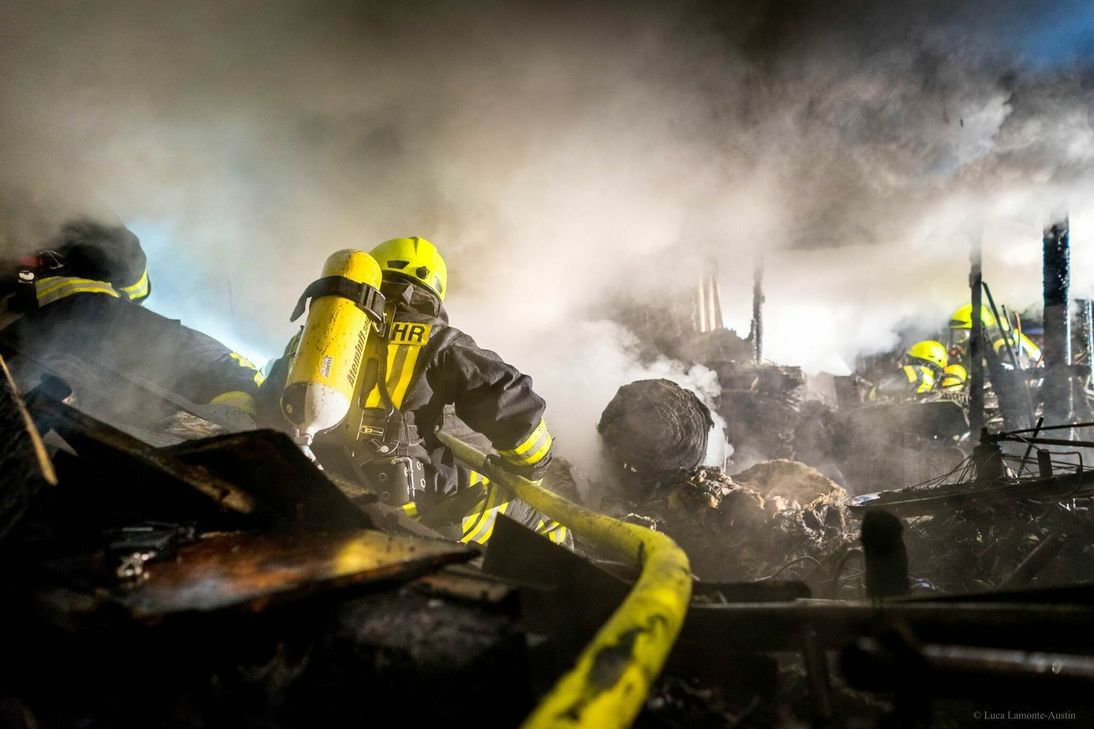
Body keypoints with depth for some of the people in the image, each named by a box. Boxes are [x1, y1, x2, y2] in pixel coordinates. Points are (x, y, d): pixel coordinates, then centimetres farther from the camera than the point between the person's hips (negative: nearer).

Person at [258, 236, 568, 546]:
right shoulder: (435, 343, 2)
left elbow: (271, 412, 23)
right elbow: (510, 405, -3)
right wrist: (529, 469, 14)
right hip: (407, 501, -5)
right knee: (544, 523, 9)